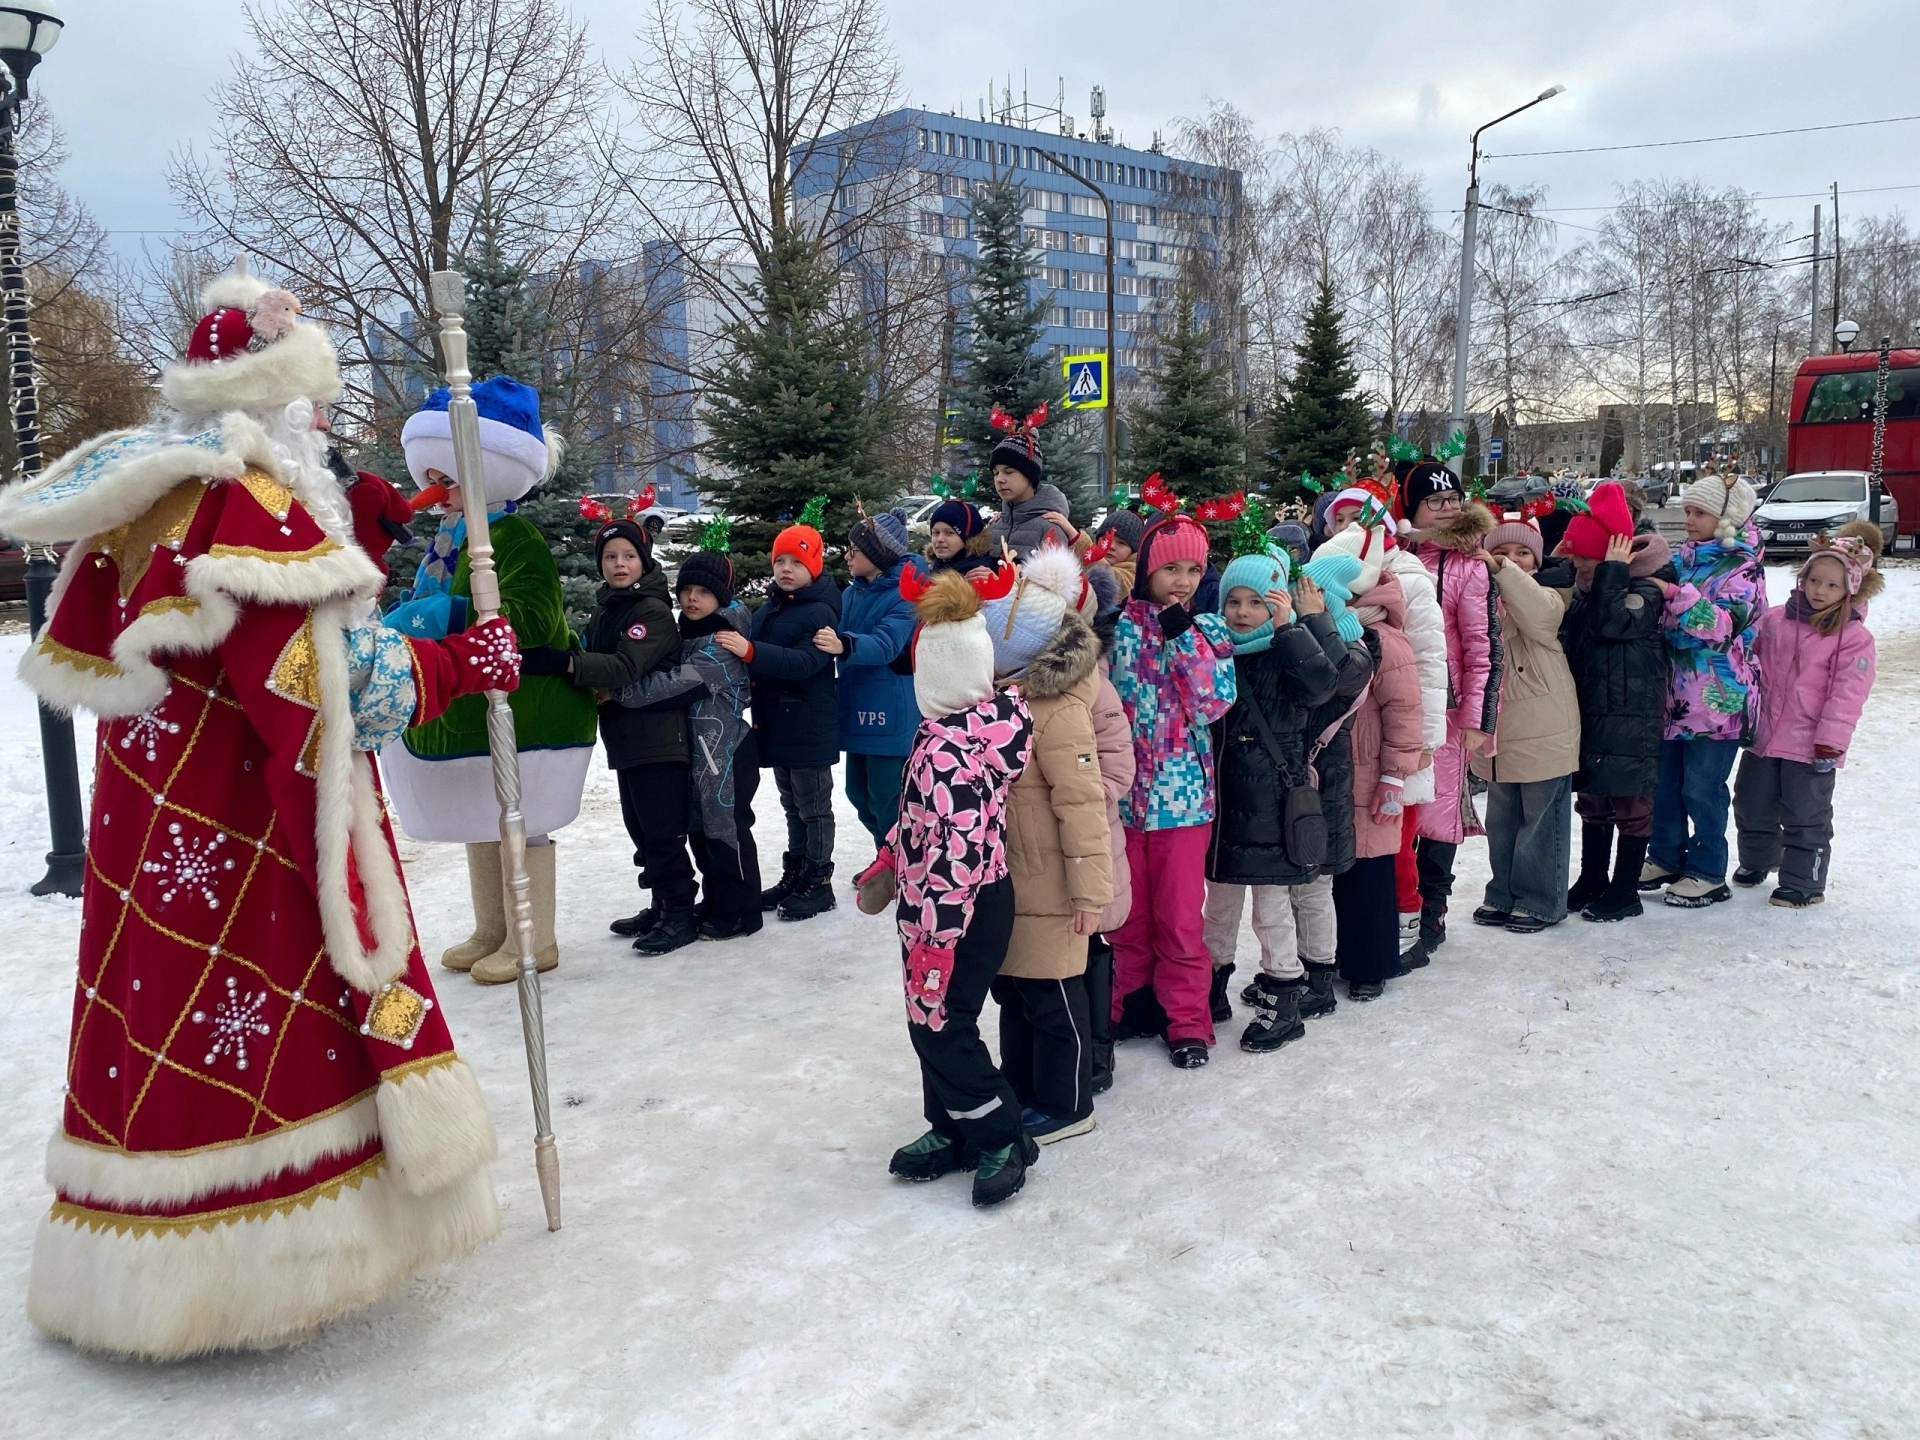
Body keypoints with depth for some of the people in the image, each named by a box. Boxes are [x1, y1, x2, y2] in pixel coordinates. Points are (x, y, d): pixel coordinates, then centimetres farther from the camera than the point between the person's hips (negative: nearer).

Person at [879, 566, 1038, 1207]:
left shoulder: (947, 750, -27)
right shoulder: (993, 714, 1)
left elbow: (955, 853, -28)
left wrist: (934, 937, -22)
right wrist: (889, 859, 23)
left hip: (954, 910, -9)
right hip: (983, 899, 9)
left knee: (940, 1026, 2)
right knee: (933, 1022, 18)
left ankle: (1002, 1139, 16)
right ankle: (953, 1131, 30)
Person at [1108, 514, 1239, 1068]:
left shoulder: (1208, 630, 3)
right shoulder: (1122, 625, 1)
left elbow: (1213, 702, -12)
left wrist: (1183, 634, -13)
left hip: (1182, 792, -1)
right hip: (1123, 788, 1)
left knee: (1180, 916, 4)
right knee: (1128, 912, 12)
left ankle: (1187, 1020, 17)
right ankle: (1129, 1004, 29)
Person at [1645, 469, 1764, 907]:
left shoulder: (1742, 566, -8)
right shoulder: (1682, 558, 11)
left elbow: (1725, 623, -23)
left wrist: (1673, 593, -30)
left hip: (1716, 700, -7)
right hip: (1673, 694, 7)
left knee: (1702, 788, 1)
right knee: (1664, 780, 13)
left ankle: (1708, 873, 13)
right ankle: (1667, 858, 28)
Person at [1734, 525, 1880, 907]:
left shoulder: (1854, 638, -10)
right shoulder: (1775, 621, 3)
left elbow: (1847, 695, -14)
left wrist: (1830, 743, -17)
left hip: (1810, 746, -5)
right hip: (1763, 734, 5)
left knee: (1805, 815, 3)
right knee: (1752, 804, 17)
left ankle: (1803, 882, 15)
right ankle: (1758, 858, 40)